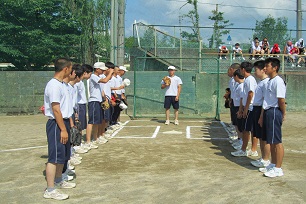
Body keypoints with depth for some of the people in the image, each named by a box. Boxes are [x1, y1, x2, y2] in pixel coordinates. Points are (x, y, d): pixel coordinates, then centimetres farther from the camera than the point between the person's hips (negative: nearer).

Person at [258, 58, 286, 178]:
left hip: (274, 112, -10)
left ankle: (278, 169, 3)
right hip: (268, 112, 10)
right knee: (270, 141, 16)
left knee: (277, 141, -4)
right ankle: (273, 164, 27)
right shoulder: (269, 81, 16)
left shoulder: (278, 81, -15)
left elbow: (281, 100, -19)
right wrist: (262, 116, 17)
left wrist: (283, 115, -9)